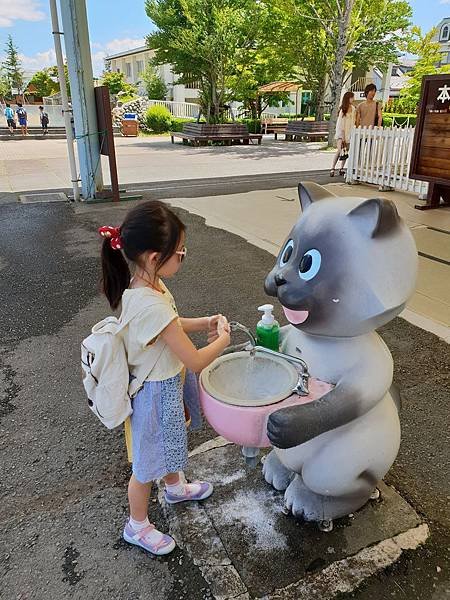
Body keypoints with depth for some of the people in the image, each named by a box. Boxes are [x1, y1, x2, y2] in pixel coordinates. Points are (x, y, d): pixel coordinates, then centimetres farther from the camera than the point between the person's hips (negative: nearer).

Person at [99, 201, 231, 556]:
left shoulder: (144, 283, -9)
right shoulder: (152, 306, -38)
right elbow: (195, 362, -30)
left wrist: (202, 323, 0)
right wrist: (222, 340, -12)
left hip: (163, 384, 9)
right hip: (157, 393, -9)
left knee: (170, 444, 33)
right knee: (148, 463, 16)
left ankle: (176, 487, 61)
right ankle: (137, 526, 42)